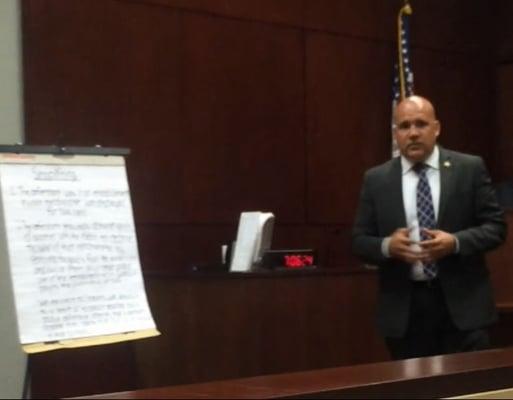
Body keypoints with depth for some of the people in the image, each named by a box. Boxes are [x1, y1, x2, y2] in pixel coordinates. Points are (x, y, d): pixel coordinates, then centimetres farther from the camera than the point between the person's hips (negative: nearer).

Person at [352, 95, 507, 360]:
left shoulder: (470, 169, 2)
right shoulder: (376, 179, 7)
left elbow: (496, 227, 1)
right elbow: (359, 240, 7)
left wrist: (456, 242, -17)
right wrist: (387, 246, -15)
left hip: (462, 302, -1)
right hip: (403, 308, 1)